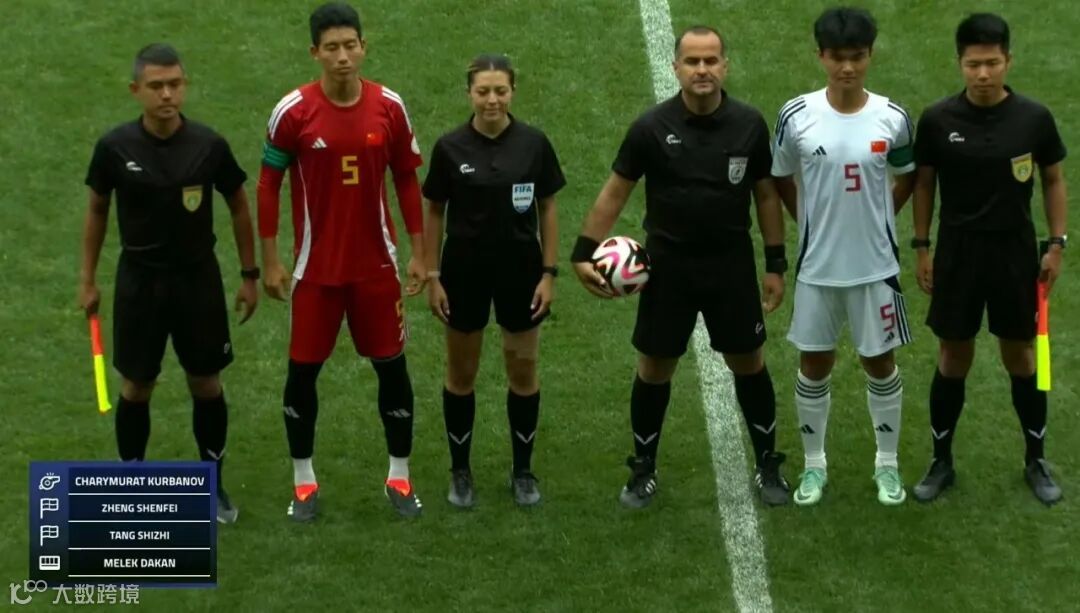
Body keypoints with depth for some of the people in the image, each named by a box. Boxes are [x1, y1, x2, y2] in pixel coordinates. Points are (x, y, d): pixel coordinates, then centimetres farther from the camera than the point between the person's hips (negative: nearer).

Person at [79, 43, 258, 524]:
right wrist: (87, 278, 5)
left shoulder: (209, 145, -12)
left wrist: (249, 275, 4)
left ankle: (212, 483, 26)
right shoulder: (115, 147, -12)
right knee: (136, 387, 8)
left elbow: (238, 206, 2)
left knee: (206, 384, 9)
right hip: (139, 280, 0)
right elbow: (97, 210, 3)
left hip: (198, 278, 0)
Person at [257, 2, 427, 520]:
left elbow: (407, 180, 5)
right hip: (316, 266, -1)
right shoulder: (293, 111, -12)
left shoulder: (389, 106, -5)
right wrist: (270, 261, -4)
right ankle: (303, 481, 20)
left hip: (377, 264, 2)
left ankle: (399, 477, 22)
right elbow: (268, 185, -3)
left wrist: (418, 253, 4)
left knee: (391, 364, 7)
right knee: (303, 369, 5)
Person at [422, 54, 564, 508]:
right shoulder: (450, 147, -8)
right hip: (465, 270, 0)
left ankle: (523, 470, 24)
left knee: (524, 372, 9)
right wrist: (432, 276, -3)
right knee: (461, 374, 10)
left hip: (520, 269, 1)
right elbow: (434, 213, 0)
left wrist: (549, 272, -3)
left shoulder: (534, 144, -7)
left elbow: (547, 210, 0)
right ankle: (460, 471, 25)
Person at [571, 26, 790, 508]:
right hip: (668, 266, -1)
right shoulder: (651, 127, -10)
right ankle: (643, 470, 23)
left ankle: (768, 466, 25)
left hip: (732, 264, 1)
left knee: (748, 363, 10)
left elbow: (766, 193, 4)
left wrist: (776, 263, 3)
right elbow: (614, 193, -3)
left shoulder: (749, 124, -6)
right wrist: (584, 252, -8)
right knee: (654, 367, 7)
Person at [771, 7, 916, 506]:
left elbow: (908, 177, 10)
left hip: (875, 265, 0)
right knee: (814, 363, 10)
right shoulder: (796, 116, -10)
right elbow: (780, 178, 6)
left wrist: (880, 218, 5)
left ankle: (887, 463, 26)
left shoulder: (892, 118, -9)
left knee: (879, 361, 11)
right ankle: (814, 464, 26)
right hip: (817, 265, 0)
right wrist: (810, 222, 4)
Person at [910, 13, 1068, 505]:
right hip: (958, 252, 0)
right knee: (954, 359, 8)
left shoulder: (1034, 118, -8)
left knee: (1020, 357, 10)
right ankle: (941, 462, 21)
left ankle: (1036, 461, 24)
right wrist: (921, 248, 2)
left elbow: (1054, 180, 4)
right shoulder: (937, 120, -9)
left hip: (1015, 252, 0)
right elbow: (924, 184, 3)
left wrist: (1057, 244, 0)